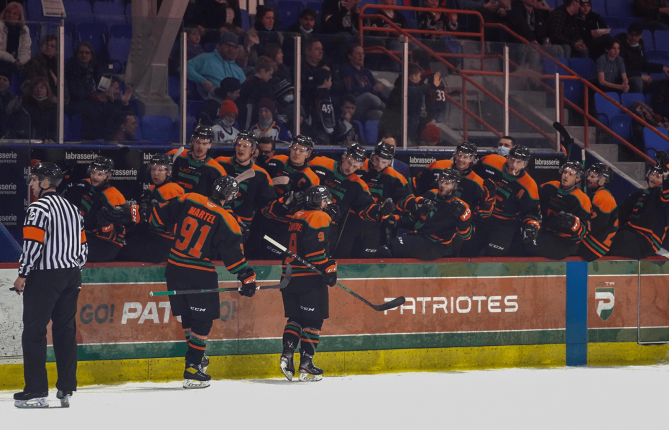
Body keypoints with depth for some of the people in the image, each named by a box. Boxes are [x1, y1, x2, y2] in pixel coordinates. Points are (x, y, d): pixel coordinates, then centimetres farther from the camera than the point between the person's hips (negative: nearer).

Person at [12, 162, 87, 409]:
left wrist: (23, 275, -11)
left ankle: (36, 391, -9)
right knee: (65, 331, 10)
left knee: (34, 331, -5)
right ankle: (66, 390, 10)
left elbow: (33, 244, -18)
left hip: (44, 277, -8)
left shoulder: (39, 208, -11)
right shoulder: (72, 208, 16)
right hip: (71, 277, 8)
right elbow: (82, 245, 18)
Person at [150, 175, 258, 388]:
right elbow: (234, 255, -8)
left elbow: (160, 216, 5)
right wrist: (248, 278, 1)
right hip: (201, 275, -5)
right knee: (202, 320, 4)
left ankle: (196, 355, 32)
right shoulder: (226, 222, -12)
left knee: (187, 314, 19)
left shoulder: (188, 200, -3)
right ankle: (192, 368, -1)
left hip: (175, 267, 5)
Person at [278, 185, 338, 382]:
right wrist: (329, 268, -16)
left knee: (295, 317, 16)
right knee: (313, 320, -1)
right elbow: (317, 247, -20)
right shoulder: (320, 218, -8)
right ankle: (306, 363, -5)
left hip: (289, 275, 7)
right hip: (309, 277, -7)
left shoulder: (295, 218, 17)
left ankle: (287, 353, -2)